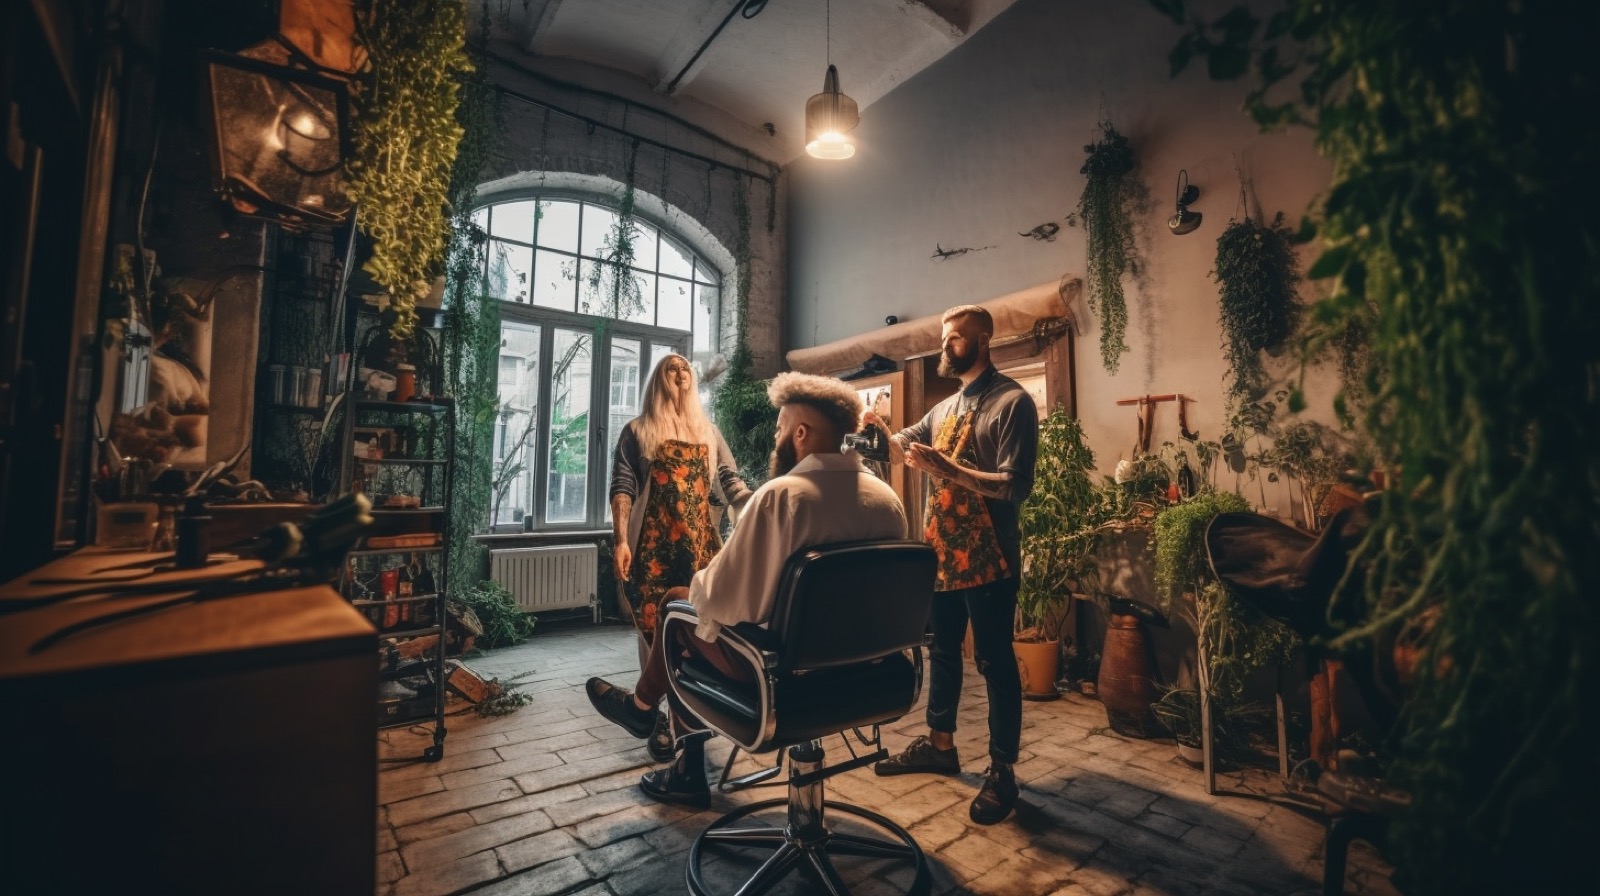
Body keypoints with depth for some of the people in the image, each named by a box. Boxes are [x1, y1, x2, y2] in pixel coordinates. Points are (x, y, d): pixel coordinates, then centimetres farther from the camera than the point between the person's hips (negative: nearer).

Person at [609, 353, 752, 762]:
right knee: (655, 628, 0)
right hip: (653, 544, -2)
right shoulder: (637, 431, 9)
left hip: (701, 543, 3)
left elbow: (731, 483, 11)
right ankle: (659, 718, 11)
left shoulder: (709, 432, 18)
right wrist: (621, 540, -12)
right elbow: (622, 488, -1)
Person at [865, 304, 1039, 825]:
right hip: (941, 553, 8)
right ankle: (939, 744, 34)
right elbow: (901, 449, 16)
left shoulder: (1012, 401, -11)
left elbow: (1016, 485, -19)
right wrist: (880, 430, -5)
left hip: (988, 558, -7)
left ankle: (1002, 772, 19)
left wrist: (946, 469, -28)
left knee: (994, 661, 4)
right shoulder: (945, 407, 13)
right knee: (942, 652, 18)